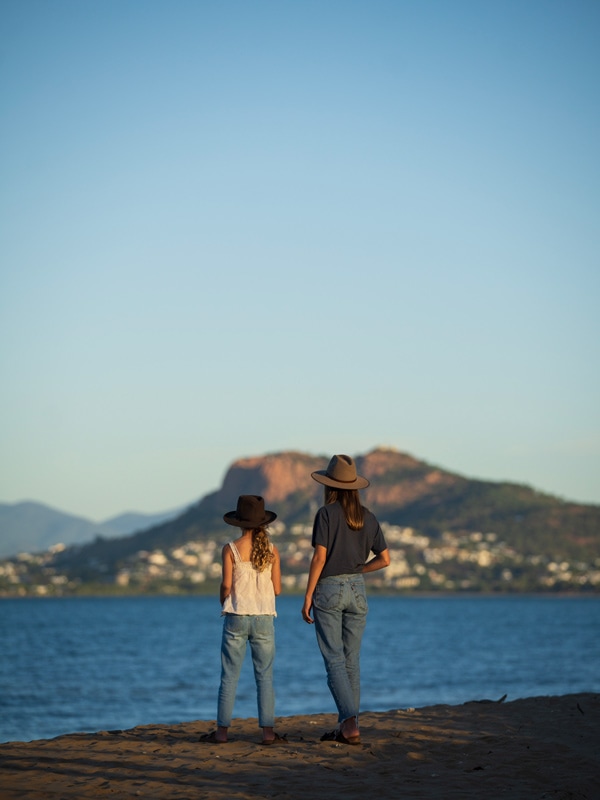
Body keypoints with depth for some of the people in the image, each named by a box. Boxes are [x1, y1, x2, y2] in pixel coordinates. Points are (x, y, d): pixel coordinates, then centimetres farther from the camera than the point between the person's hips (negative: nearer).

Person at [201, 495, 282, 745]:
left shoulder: (231, 549, -5)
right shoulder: (271, 550, 1)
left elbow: (226, 586, -7)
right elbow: (276, 589, 2)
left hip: (236, 617, -1)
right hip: (264, 617, 1)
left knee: (229, 676, 4)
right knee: (264, 676, 5)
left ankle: (222, 731, 4)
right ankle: (268, 731, 1)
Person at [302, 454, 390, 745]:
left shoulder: (326, 514, -9)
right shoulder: (367, 517, 5)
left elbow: (319, 557, -14)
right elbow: (384, 559, 5)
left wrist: (307, 596, -9)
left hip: (328, 590, -5)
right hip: (356, 590, 5)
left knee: (334, 660, -4)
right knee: (351, 661, 11)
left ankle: (350, 722, -19)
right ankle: (346, 727, 14)